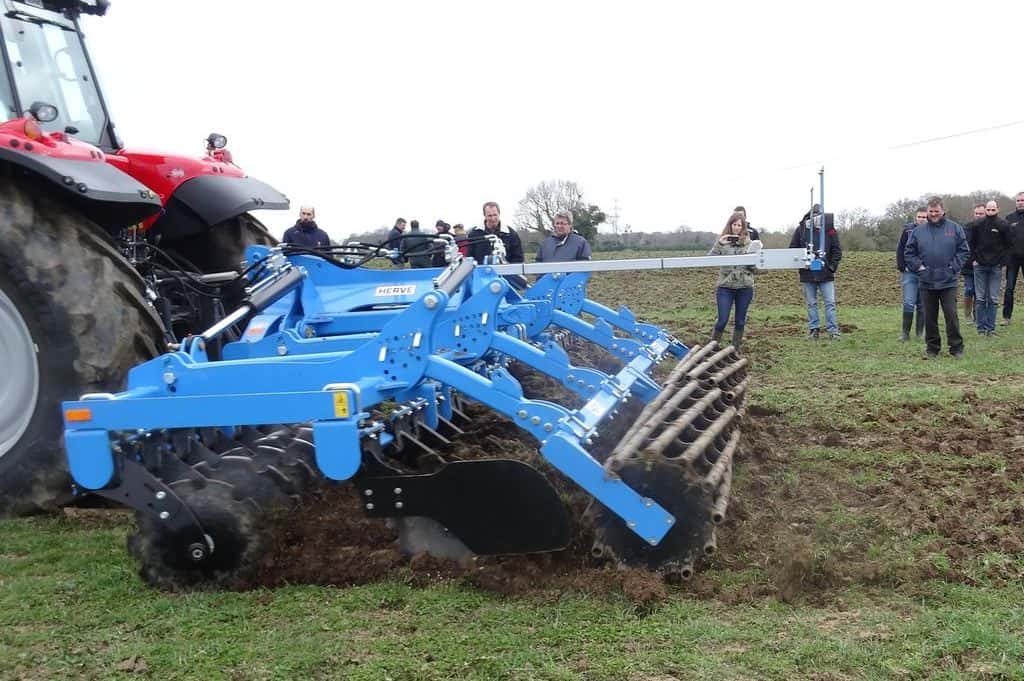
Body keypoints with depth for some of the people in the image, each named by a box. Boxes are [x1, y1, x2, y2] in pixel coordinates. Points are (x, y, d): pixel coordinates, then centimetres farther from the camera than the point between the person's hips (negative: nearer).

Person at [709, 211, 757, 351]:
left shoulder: (748, 242, 5)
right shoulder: (722, 241, 2)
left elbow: (755, 266, 5)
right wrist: (719, 244, -18)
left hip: (745, 287, 2)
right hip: (725, 287, -2)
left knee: (740, 321, 8)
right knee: (722, 320, -5)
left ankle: (736, 349, 20)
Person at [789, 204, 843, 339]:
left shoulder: (829, 229, 0)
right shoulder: (801, 229, -1)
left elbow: (837, 250, 3)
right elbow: (792, 249, 4)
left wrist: (833, 265, -8)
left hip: (826, 274, -1)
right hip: (807, 274, 1)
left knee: (830, 302, -1)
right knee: (811, 303, 8)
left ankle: (833, 330, 3)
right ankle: (814, 329, 16)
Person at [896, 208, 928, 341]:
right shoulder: (908, 230, 2)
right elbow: (900, 250, 4)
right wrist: (902, 267, -4)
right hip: (910, 273, -1)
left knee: (922, 305, 7)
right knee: (908, 303, -6)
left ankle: (920, 334, 14)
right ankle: (905, 333, 1)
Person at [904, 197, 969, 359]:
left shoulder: (955, 228, 1)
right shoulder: (918, 231, 5)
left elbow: (964, 250, 2)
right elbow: (909, 253, 9)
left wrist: (954, 267, -6)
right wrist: (918, 266, -3)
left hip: (948, 282, -2)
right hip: (926, 282, 2)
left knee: (951, 315, -4)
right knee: (930, 318, 8)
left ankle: (956, 348, 7)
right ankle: (932, 348, 18)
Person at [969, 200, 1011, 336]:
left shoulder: (1003, 225, -2)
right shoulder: (977, 224, -1)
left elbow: (1007, 245, 4)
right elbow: (970, 243, 8)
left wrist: (1002, 261, -2)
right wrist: (973, 259, 1)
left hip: (996, 267, 0)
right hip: (980, 266, 0)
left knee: (993, 299, 2)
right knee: (981, 298, 3)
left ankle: (990, 327, 6)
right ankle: (981, 327, 8)